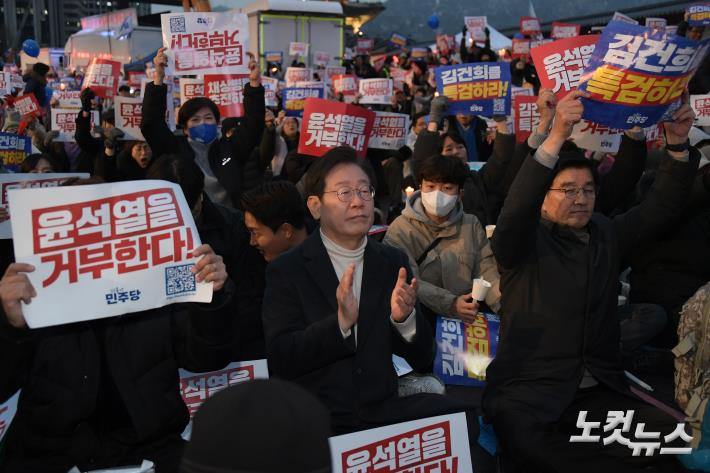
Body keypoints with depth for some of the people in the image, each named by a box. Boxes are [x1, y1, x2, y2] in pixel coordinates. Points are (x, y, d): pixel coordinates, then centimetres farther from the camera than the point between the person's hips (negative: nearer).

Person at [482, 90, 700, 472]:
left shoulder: (607, 235, 13)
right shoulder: (523, 243, -2)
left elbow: (662, 206, 7)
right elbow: (514, 210, -22)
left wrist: (677, 143, -10)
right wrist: (556, 137, -33)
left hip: (600, 390, 4)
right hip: (530, 390, -3)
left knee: (676, 438, -23)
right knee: (526, 441, -35)